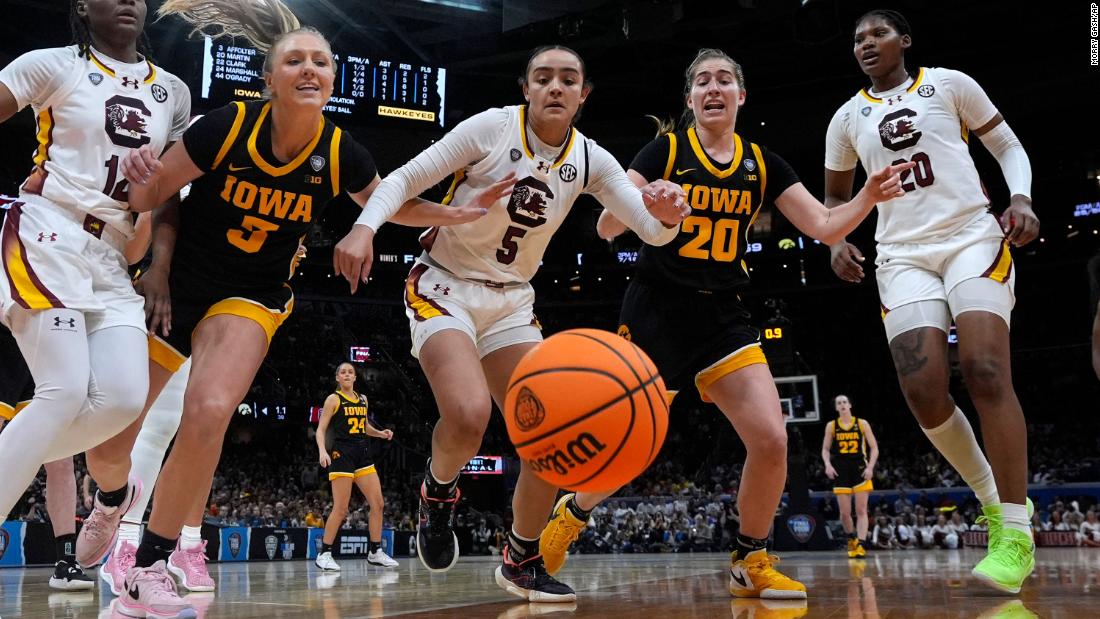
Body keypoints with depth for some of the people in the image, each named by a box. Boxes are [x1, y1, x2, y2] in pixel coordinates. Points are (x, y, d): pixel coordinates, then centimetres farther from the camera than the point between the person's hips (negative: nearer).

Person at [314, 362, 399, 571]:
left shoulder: (363, 399, 15)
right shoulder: (333, 399, -2)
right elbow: (321, 429, -5)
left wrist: (380, 433, 7)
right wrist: (322, 451, -22)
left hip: (363, 454, 6)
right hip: (342, 454, -6)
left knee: (378, 504, 1)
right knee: (341, 509, -8)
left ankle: (375, 552, 11)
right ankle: (324, 554, 3)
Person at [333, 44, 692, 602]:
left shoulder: (590, 160, -2)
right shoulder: (492, 127, -13)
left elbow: (651, 231, -6)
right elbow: (405, 179, -12)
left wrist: (666, 215, -30)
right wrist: (364, 227, -31)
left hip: (511, 301, 5)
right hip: (444, 288, -5)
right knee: (470, 412, -30)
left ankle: (521, 562, 17)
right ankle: (438, 493, 5)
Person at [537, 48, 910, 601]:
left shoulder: (762, 164, 7)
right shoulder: (666, 149, -3)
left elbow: (824, 226, 4)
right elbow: (607, 228, -10)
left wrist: (869, 197, -15)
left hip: (722, 316, 4)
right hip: (657, 311, -3)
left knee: (771, 440, -11)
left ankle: (749, 563, 10)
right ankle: (570, 514, 29)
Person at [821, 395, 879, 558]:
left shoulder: (862, 424, 3)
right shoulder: (831, 426, 6)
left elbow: (874, 448, 3)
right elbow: (825, 449, 10)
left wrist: (870, 467, -10)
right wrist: (828, 465, -8)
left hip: (860, 468, -1)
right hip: (841, 470, 1)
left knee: (861, 510, -9)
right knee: (845, 512, 0)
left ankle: (860, 544, -13)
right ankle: (851, 539, 24)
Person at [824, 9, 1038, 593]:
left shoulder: (948, 83, 9)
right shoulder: (847, 117, 16)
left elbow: (1009, 147, 10)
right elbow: (834, 196, 25)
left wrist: (1022, 199, -10)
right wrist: (836, 240, 3)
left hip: (972, 237, -3)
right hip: (902, 255, 3)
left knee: (985, 371, -21)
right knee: (923, 391, -13)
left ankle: (1016, 532, -14)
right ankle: (992, 498, 12)